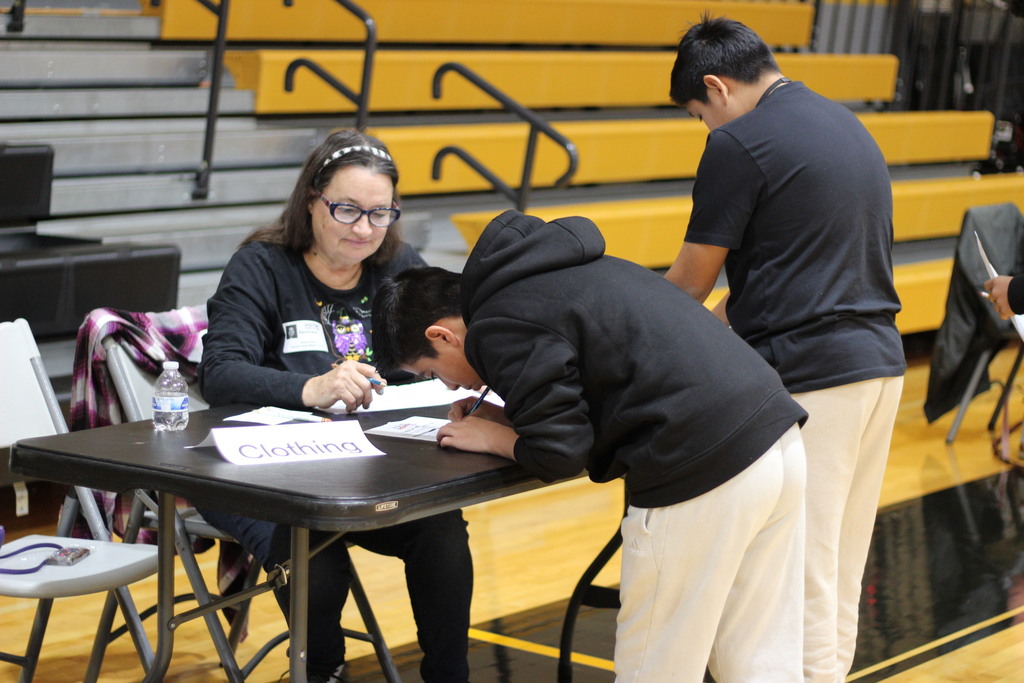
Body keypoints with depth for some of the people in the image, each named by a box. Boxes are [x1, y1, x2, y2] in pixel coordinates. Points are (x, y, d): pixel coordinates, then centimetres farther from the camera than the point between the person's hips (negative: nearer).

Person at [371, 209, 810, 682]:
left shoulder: (500, 330, -7)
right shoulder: (553, 272, 22)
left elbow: (558, 457, -10)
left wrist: (493, 439, 9)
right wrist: (508, 419, 20)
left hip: (700, 480, -9)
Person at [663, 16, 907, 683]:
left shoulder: (739, 144, -10)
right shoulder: (849, 126, 16)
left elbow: (690, 282, -3)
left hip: (807, 381, -9)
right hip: (880, 364, 9)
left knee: (802, 580, -4)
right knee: (840, 575, 16)